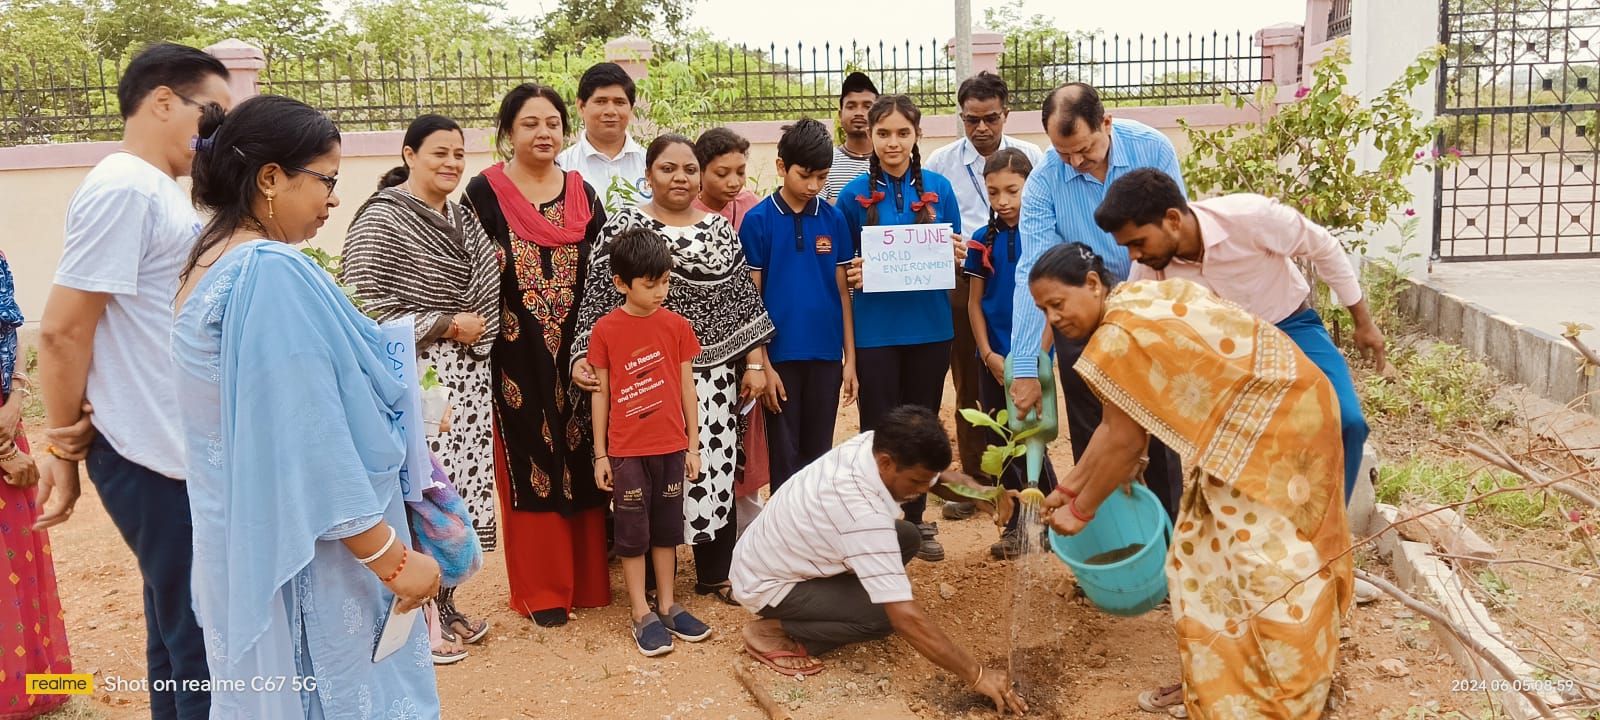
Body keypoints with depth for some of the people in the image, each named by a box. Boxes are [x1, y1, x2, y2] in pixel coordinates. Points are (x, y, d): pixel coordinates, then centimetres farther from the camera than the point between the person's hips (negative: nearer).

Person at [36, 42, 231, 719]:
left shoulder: (160, 189, 13)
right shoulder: (123, 187, -16)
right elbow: (63, 330, -17)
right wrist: (63, 447, -9)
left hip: (187, 452, 9)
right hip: (156, 459, -9)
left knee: (184, 632, 18)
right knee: (198, 645, 1)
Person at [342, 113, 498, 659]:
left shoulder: (460, 216, 14)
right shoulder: (382, 219, -9)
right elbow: (366, 304, -18)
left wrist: (479, 331, 9)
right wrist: (447, 324, -14)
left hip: (468, 377, 7)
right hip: (417, 379, -7)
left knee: (462, 491, 11)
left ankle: (444, 603, 25)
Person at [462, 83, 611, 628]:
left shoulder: (583, 194, 9)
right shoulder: (484, 193, -1)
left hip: (576, 355, 3)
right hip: (518, 359, -3)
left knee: (582, 464, 8)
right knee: (530, 466, 2)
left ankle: (586, 578, 20)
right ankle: (540, 589, 13)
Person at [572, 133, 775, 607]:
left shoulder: (720, 229, 9)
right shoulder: (625, 228, -2)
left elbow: (743, 299, 10)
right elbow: (599, 299, -5)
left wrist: (755, 363, 6)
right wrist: (586, 355, -15)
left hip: (715, 373, 4)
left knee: (717, 469, 8)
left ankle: (716, 573, 24)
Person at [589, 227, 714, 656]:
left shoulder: (676, 326, -1)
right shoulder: (605, 331, -7)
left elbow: (687, 388, 5)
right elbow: (601, 394, -2)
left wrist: (693, 444, 5)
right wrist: (600, 454, -2)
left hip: (671, 447, 3)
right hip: (626, 451, -2)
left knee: (667, 528, 13)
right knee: (632, 533, 6)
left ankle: (667, 605, 25)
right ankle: (642, 616, 15)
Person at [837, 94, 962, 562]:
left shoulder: (938, 188, 4)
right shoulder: (854, 195, -1)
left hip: (929, 326, 2)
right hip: (876, 329, -2)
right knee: (879, 430, 3)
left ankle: (916, 519, 27)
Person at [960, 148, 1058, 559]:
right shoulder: (984, 240, 6)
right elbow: (975, 302, 8)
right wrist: (989, 355, -3)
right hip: (994, 360, 4)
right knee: (1002, 445, 8)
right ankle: (1018, 526, 19)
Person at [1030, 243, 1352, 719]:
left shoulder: (1122, 334, -23)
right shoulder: (1134, 302, 8)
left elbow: (1123, 442, -16)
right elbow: (1118, 425, 11)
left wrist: (1080, 510, -3)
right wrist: (1069, 487, 14)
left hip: (1274, 420, -11)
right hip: (1254, 416, 11)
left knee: (1263, 562, -6)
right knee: (1211, 551, 13)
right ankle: (1217, 681, 21)